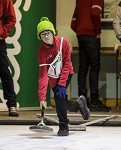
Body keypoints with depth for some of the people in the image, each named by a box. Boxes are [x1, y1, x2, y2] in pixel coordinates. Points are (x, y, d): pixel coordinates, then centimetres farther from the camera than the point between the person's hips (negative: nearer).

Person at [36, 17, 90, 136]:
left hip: (66, 74, -2)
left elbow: (67, 63, -15)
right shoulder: (42, 51, -23)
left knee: (59, 95, -24)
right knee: (62, 104, 3)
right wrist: (42, 97, -36)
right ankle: (79, 104, 38)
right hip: (53, 78, 2)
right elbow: (43, 75, -28)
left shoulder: (63, 42, -21)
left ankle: (63, 126, -11)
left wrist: (62, 84, -23)